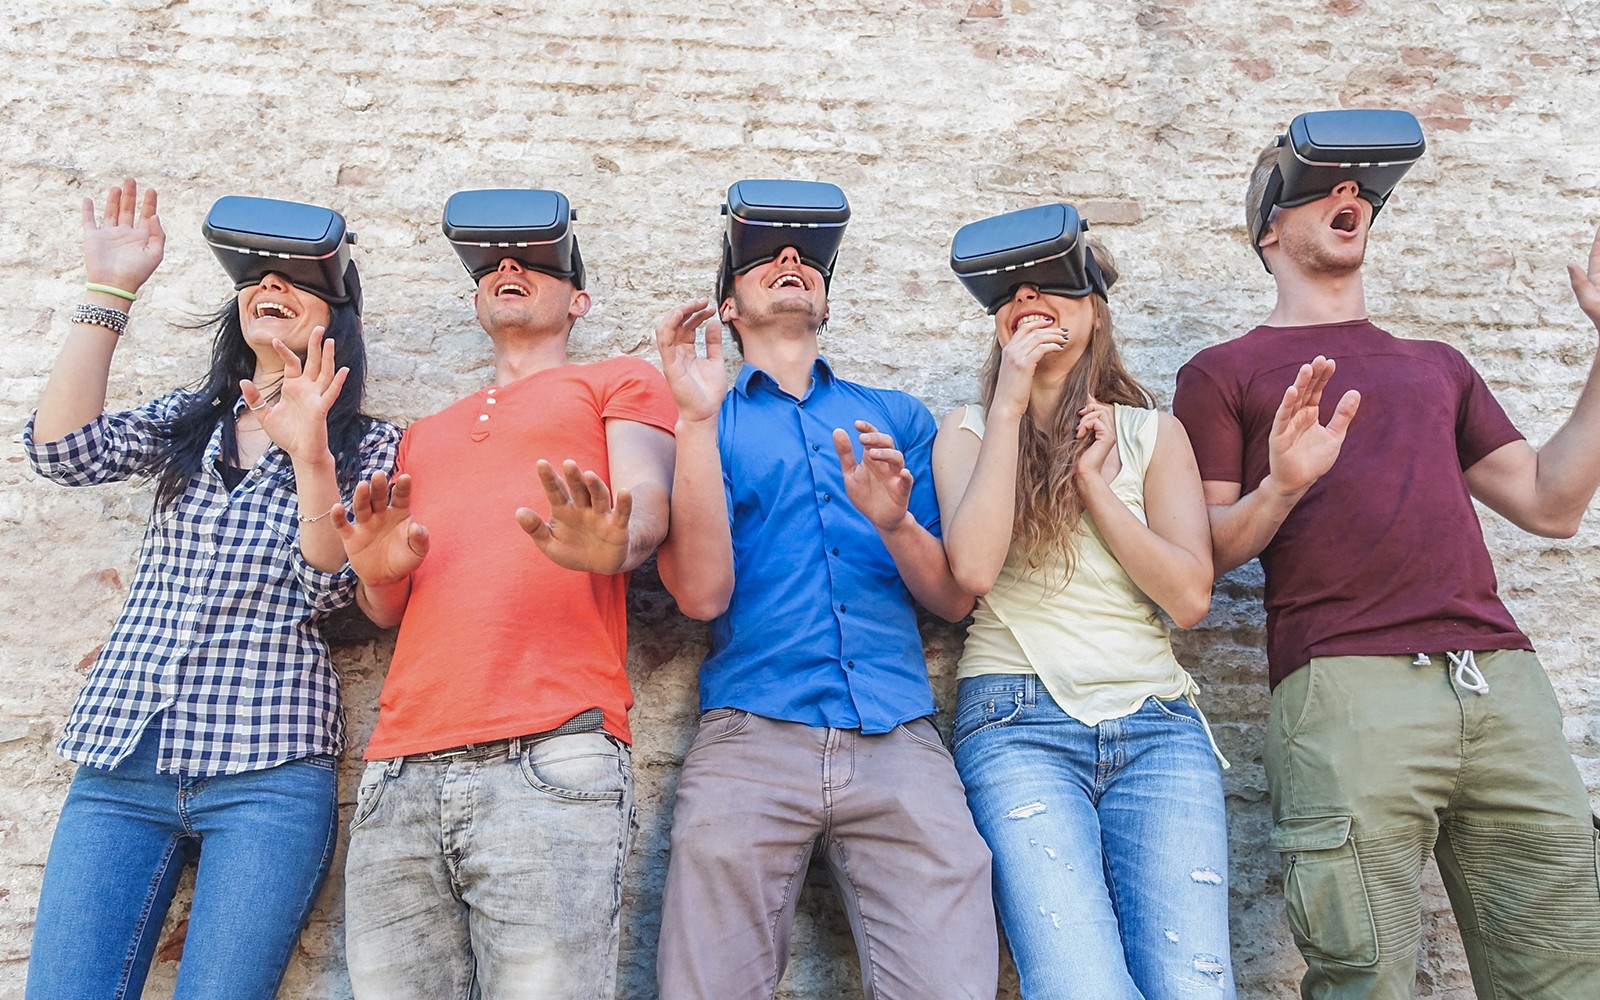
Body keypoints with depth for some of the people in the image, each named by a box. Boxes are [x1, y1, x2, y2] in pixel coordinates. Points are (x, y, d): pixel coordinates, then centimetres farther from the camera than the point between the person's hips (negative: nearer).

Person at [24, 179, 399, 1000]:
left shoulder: (368, 446, 6)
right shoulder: (187, 419, 17)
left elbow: (328, 591, -6)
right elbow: (64, 449, -2)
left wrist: (309, 455, -20)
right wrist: (109, 290, 0)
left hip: (268, 770, -3)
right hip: (122, 755, 3)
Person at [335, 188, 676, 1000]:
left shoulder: (620, 382, 17)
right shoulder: (425, 434, 30)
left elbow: (647, 509, -1)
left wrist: (607, 544, -26)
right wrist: (378, 570, 1)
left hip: (550, 758, -4)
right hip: (400, 774, 5)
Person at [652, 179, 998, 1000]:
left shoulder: (897, 418, 20)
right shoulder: (702, 418, 13)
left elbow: (956, 599, 13)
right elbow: (702, 593, -3)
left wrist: (894, 521, -7)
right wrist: (699, 418, -7)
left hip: (899, 740, 2)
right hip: (750, 738, -1)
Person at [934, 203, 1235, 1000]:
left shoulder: (1153, 433, 15)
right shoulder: (971, 428, 12)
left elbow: (1188, 596, 3)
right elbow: (974, 568, -8)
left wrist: (1092, 480, -1)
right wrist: (1009, 405, -4)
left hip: (1155, 723, 2)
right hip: (1019, 721, -2)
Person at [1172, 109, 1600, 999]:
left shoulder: (1437, 365, 27)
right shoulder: (1224, 373, 13)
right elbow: (1205, 555, 5)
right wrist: (1281, 487, -15)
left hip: (1502, 680, 5)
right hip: (1346, 683, -4)